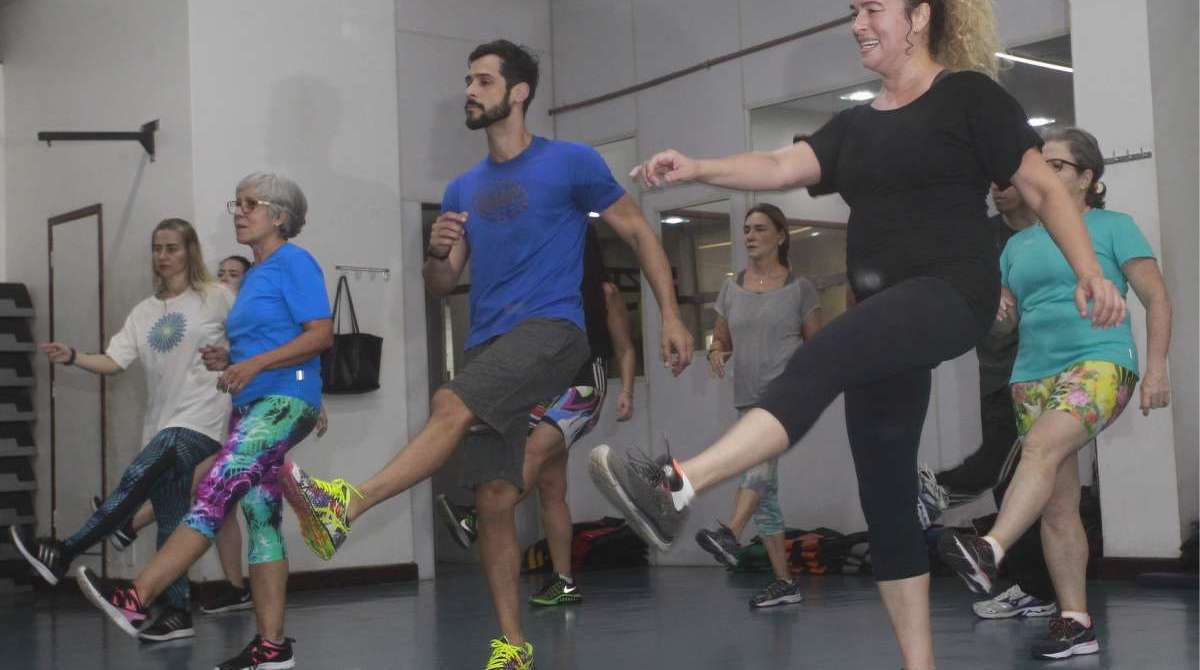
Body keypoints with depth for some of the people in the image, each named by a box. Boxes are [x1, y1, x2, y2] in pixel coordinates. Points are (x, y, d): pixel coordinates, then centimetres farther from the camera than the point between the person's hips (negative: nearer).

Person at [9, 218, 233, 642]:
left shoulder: (216, 298, -2)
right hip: (161, 425, 7)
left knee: (135, 481, -21)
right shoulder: (144, 312, 14)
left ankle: (64, 555, -14)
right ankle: (177, 612, 9)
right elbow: (114, 361, 5)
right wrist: (72, 357, -10)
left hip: (200, 421, -6)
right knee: (168, 520, 5)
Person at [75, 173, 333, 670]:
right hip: (251, 405, 10)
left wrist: (254, 364, -20)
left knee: (213, 495, -18)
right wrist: (227, 359, 8)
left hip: (285, 400, -10)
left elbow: (321, 334, -14)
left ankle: (135, 600, -23)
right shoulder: (253, 274, 22)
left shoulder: (294, 263, -5)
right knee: (260, 519, 5)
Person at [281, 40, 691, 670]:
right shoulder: (462, 190, 17)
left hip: (550, 328, -5)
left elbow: (639, 233, 5)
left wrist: (670, 316, -2)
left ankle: (346, 506, -35)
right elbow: (440, 286, 18)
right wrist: (438, 251, -5)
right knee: (494, 496, 0)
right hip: (488, 345, 6)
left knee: (450, 406, -30)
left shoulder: (571, 163, 2)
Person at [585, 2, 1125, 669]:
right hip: (884, 317, 8)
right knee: (885, 502, 5)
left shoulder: (969, 96, 2)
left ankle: (675, 487, -46)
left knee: (817, 362, -32)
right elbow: (781, 166, 3)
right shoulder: (854, 125, 18)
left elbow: (1044, 188, 1)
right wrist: (697, 169, -14)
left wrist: (1089, 272, -11)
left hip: (952, 292, -7)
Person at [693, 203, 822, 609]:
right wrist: (716, 352, -3)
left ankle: (730, 535, -49)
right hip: (749, 398, 5)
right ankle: (784, 582, 11)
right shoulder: (731, 288, 13)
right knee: (765, 489, 4)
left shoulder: (799, 288, 3)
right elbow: (721, 339, 20)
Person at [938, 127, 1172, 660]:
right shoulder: (1020, 243, 19)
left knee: (1043, 445, -33)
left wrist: (1156, 368, -9)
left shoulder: (1113, 226, 5)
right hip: (1033, 374, 6)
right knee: (1057, 505, 3)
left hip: (1100, 362, -6)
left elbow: (1156, 299, 2)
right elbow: (1003, 311, 23)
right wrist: (998, 311, -1)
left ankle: (989, 553, -50)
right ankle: (1075, 624, 8)